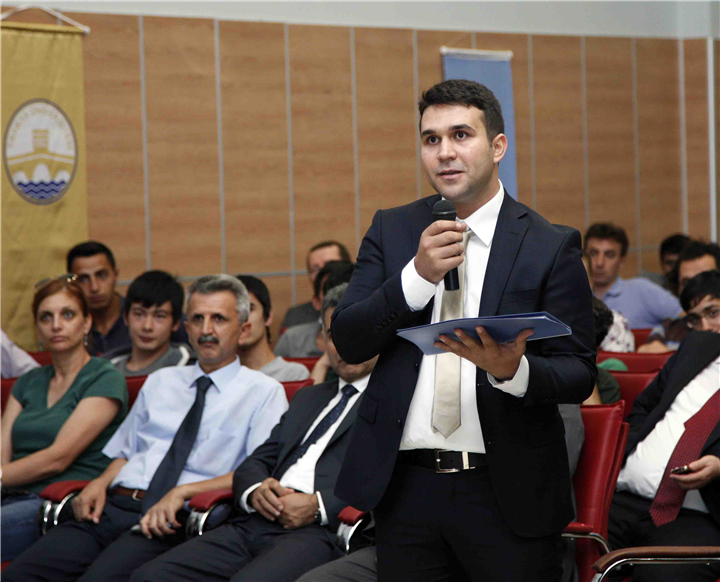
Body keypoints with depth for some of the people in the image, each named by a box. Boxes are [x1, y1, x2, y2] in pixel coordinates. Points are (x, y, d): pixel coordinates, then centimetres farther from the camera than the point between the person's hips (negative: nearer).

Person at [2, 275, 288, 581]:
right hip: (112, 506, 5)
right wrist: (100, 483, 7)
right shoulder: (159, 382, 26)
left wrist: (183, 491, -16)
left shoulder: (263, 392, 7)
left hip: (171, 521, -5)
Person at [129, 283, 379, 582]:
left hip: (321, 531, -7)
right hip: (255, 524, 7)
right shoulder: (308, 397, 33)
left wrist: (320, 506, -16)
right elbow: (257, 461, 25)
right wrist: (255, 489, 1)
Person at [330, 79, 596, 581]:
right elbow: (347, 342, 0)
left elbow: (579, 375, -4)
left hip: (508, 492, -2)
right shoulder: (391, 230, 8)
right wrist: (418, 275, -14)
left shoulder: (551, 246, -2)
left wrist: (514, 370, -24)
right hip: (406, 486, 3)